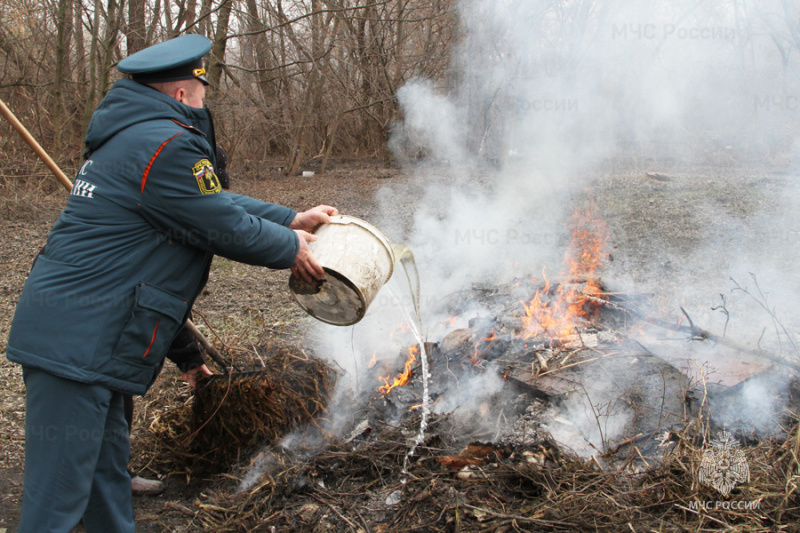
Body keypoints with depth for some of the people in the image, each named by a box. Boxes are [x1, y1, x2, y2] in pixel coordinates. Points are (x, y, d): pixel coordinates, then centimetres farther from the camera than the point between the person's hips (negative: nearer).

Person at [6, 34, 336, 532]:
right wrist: (289, 248, 6)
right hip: (77, 345, -11)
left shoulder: (133, 136, 17)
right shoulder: (167, 146, -17)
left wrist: (291, 219, 19)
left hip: (77, 338, 11)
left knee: (109, 471, 23)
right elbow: (225, 227, -11)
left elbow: (215, 201, 20)